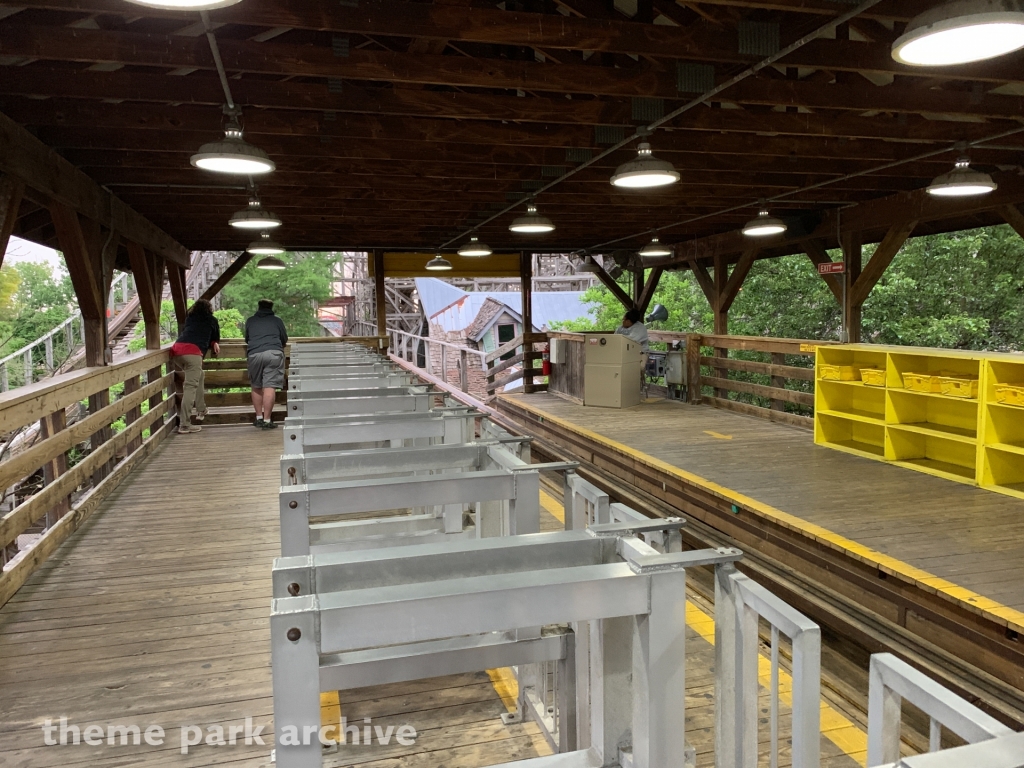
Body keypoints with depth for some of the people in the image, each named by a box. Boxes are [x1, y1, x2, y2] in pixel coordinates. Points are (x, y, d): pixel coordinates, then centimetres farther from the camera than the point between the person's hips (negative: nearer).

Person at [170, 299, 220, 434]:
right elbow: (216, 339, 30)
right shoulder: (212, 320, 22)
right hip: (192, 351, -6)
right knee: (191, 387, -10)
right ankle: (184, 425, -18)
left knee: (198, 377, 26)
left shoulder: (189, 318, 30)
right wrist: (215, 344, 47)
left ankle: (201, 410, 25)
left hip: (176, 348, 6)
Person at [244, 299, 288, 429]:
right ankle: (267, 421, -10)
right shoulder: (277, 320, 17)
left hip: (254, 354, 1)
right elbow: (285, 339, 24)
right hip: (274, 353, -1)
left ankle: (259, 418, 15)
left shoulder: (250, 321, 20)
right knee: (269, 387, -6)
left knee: (256, 387, 15)